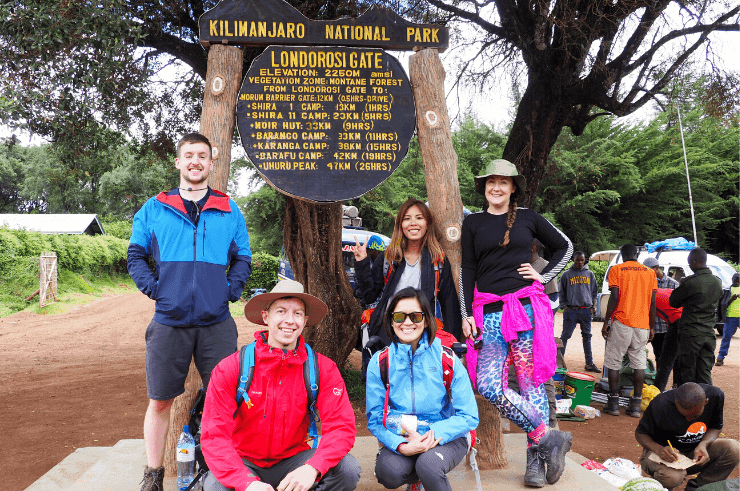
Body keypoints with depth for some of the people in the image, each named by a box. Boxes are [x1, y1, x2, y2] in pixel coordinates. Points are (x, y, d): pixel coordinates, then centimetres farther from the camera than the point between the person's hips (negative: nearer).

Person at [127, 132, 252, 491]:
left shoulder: (229, 211, 11)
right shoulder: (154, 209, 9)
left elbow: (242, 259, 13)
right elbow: (136, 255, 10)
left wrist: (232, 290, -1)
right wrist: (153, 288, -4)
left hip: (216, 323, 1)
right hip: (168, 322, 0)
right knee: (160, 401, 7)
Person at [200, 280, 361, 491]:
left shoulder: (324, 368, -9)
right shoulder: (229, 369, -13)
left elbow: (341, 426, -16)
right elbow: (214, 435, -17)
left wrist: (312, 468, -36)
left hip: (292, 460, 2)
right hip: (243, 463, -1)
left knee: (348, 469, -24)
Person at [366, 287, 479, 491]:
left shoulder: (447, 360, -8)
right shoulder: (379, 363, -4)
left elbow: (469, 417, -6)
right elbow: (375, 419, -4)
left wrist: (433, 435, -22)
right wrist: (402, 445, -23)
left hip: (445, 438, -2)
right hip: (400, 440, 2)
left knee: (428, 466, -33)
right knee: (389, 471, -28)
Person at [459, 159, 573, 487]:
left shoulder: (528, 218, 9)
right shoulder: (472, 223, 10)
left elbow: (564, 247, 20)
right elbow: (467, 270, 8)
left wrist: (544, 275, 6)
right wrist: (466, 314, 2)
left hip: (527, 308, -1)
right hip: (490, 313, 1)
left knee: (530, 383, 0)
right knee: (488, 385, -12)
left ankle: (536, 460, 13)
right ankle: (550, 438, 2)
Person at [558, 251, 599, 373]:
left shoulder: (590, 274, 13)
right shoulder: (566, 275, 5)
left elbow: (595, 291, 18)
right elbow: (562, 293, 7)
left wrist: (593, 305, 7)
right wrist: (565, 306, -3)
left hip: (586, 310, 3)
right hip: (571, 310, -3)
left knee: (587, 336, 8)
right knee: (565, 336, -2)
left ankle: (589, 363, 14)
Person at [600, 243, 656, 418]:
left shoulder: (616, 269, 0)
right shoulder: (650, 272, 10)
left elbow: (614, 297, -8)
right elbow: (652, 302, 7)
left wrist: (606, 322, -3)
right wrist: (651, 327, 13)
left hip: (621, 322, -3)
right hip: (642, 324, 3)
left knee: (613, 362, 5)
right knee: (639, 364, 6)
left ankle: (613, 403, 5)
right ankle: (636, 405, 7)